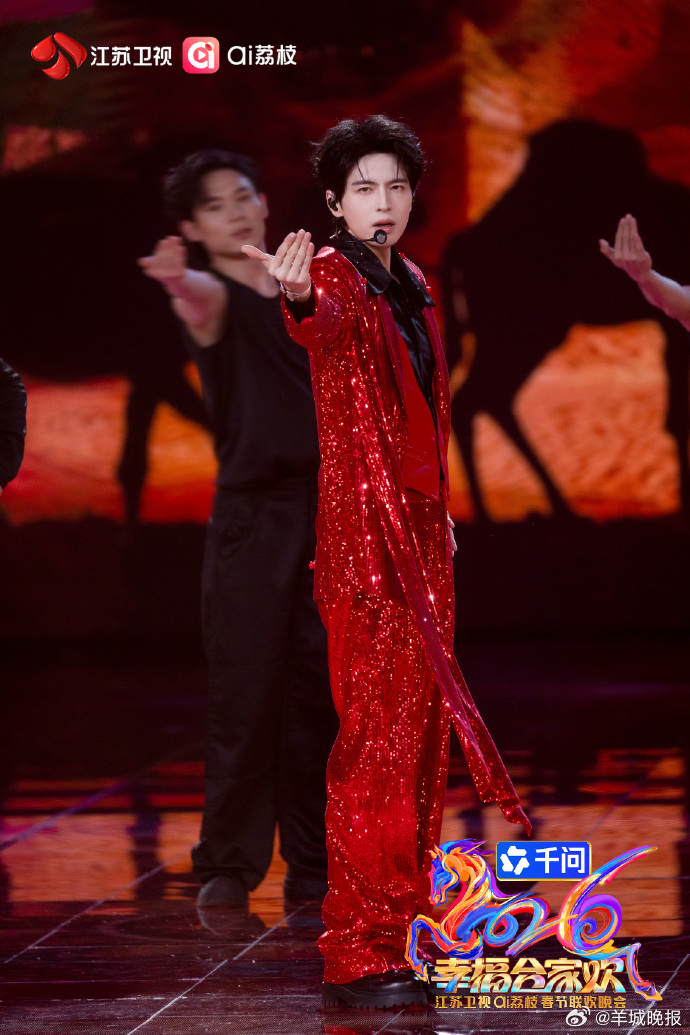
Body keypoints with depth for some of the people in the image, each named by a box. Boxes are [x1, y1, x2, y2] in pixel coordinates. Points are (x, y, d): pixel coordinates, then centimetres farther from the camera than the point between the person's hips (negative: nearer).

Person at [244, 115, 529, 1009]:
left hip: (421, 524, 8)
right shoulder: (337, 275, -9)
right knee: (378, 731, -11)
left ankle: (403, 925, 18)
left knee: (421, 721, 10)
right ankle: (357, 953, -11)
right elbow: (328, 325, -34)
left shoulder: (412, 286, 15)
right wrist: (302, 299, -56)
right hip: (364, 528, -8)